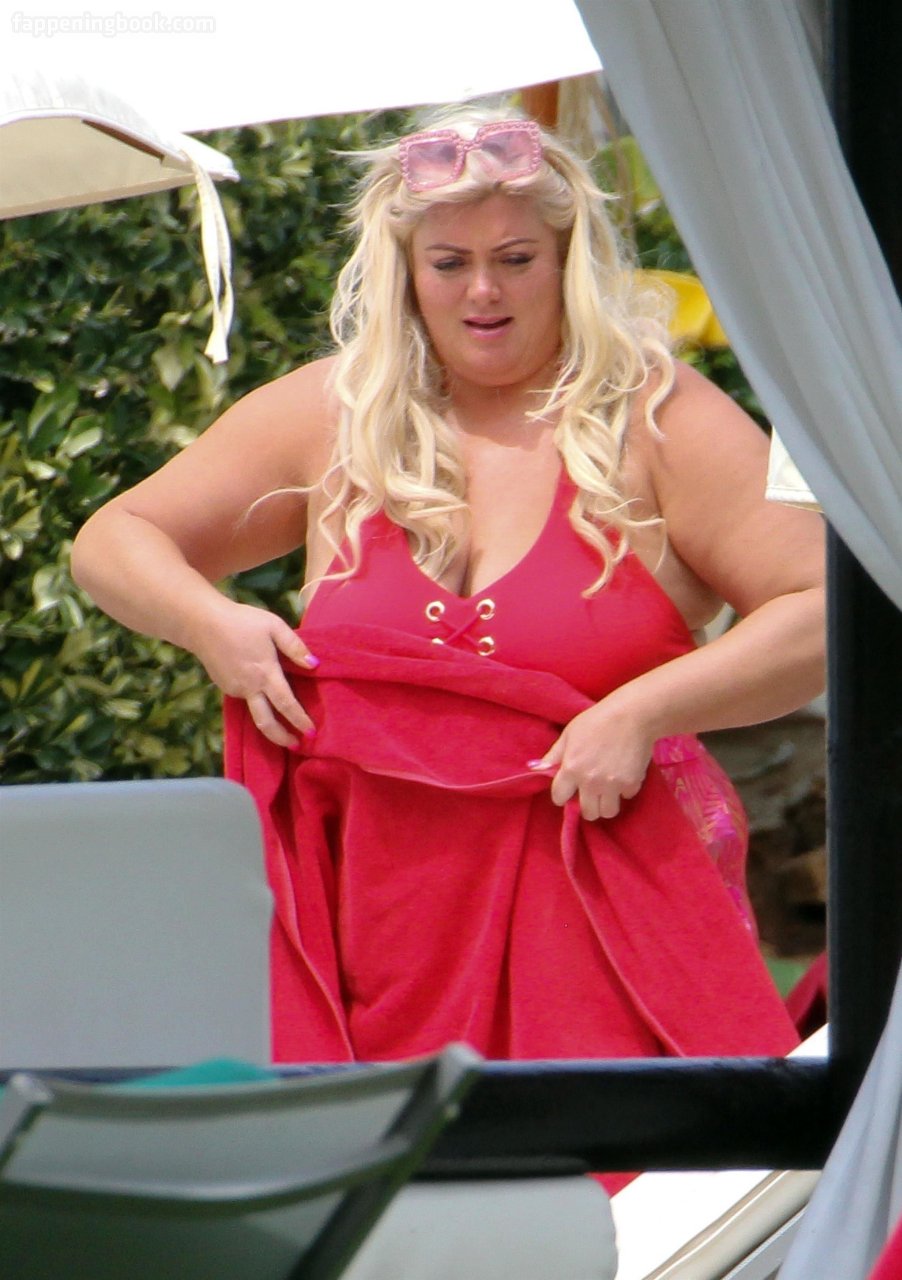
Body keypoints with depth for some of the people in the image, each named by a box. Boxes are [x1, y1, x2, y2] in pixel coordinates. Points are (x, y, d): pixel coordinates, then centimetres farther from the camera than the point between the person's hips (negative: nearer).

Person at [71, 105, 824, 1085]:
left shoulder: (655, 420, 1)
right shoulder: (333, 418, 10)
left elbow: (826, 609, -6)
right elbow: (113, 541, 18)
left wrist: (643, 712, -15)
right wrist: (210, 626, -3)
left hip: (604, 910, -3)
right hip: (380, 913, 3)